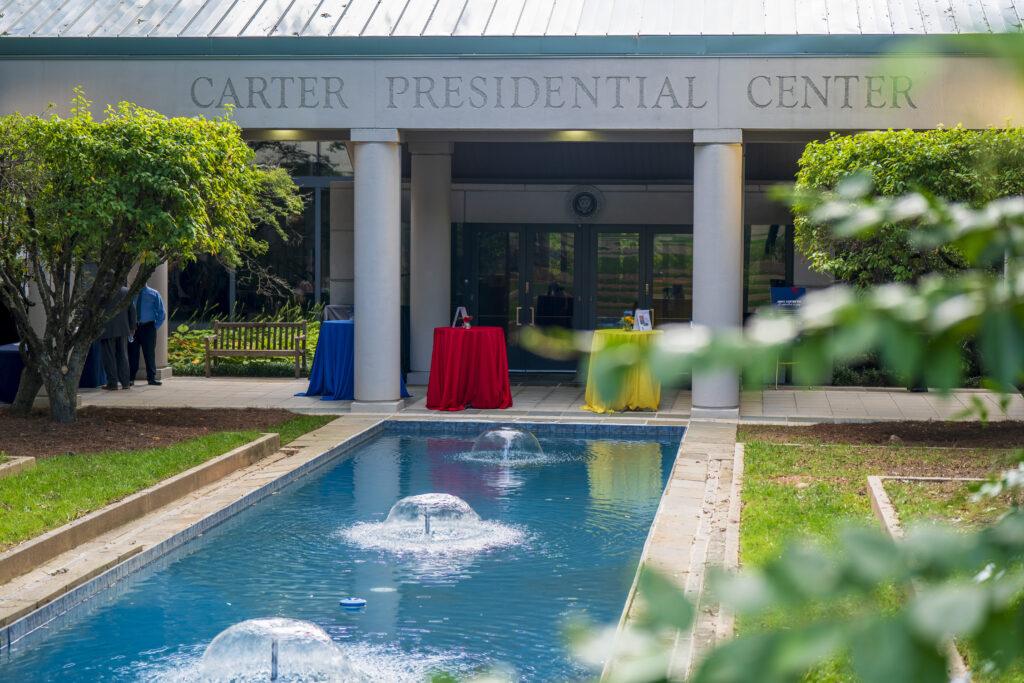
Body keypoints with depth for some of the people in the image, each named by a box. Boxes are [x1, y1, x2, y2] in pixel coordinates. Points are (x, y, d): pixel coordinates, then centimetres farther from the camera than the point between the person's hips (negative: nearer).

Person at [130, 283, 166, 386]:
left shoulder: (154, 294, 3)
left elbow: (161, 313, 5)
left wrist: (155, 327, -3)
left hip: (148, 327, -1)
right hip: (133, 327, 1)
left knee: (149, 353, 2)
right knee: (132, 353, 1)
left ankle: (151, 377, 8)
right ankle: (130, 378, 6)